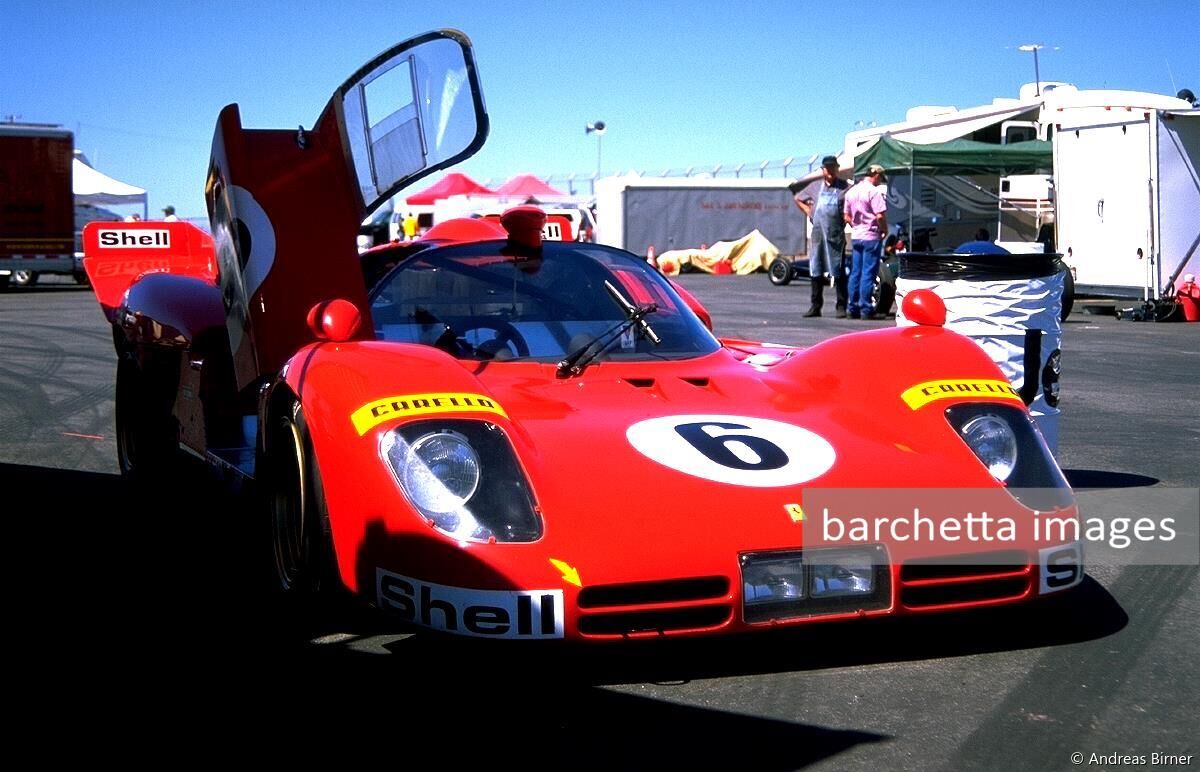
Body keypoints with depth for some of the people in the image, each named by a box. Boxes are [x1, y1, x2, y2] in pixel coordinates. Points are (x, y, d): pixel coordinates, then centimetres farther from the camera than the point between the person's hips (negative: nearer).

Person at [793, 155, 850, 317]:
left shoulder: (844, 187, 2)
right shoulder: (815, 186, 13)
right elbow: (798, 198, 26)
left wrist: (848, 218, -6)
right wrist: (808, 211, 14)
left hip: (836, 235, -4)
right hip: (817, 233, 4)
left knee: (838, 272, -3)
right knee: (816, 271, 6)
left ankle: (841, 307, 0)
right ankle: (815, 306, 12)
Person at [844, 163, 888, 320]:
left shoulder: (851, 191, 12)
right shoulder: (874, 191, -13)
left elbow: (847, 217, 16)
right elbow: (880, 216, -19)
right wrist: (884, 230, -4)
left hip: (855, 237, 7)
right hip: (871, 237, -7)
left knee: (855, 273, 10)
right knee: (868, 273, -4)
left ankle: (852, 308, 12)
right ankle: (866, 309, -3)